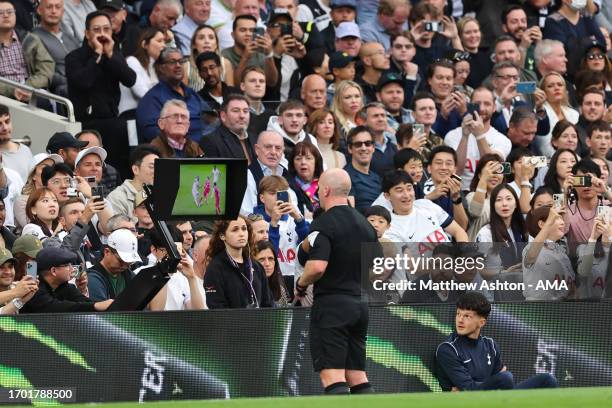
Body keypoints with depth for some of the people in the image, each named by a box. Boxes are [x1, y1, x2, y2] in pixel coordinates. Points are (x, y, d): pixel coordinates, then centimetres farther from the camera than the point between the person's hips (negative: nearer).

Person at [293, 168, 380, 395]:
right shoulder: (364, 223, 13)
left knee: (332, 376, -10)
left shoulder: (324, 224, -11)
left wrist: (300, 285, -5)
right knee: (357, 375, 10)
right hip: (360, 304, 8)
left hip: (331, 304, -8)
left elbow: (317, 266, -23)